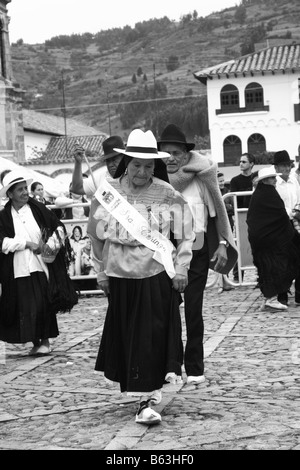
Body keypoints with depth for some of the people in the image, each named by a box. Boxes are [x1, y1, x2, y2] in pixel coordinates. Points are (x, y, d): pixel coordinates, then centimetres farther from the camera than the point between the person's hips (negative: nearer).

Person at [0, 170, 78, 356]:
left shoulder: (38, 209, 4)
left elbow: (59, 228, 7)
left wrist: (51, 245, -9)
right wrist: (27, 243, -11)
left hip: (41, 266, 0)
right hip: (19, 270, 0)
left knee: (45, 304, -2)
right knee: (26, 307, 1)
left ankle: (45, 340, 11)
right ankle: (35, 342, 14)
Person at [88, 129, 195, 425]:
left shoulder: (168, 195, -5)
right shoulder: (109, 192, 0)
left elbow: (185, 235, 3)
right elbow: (98, 236, 8)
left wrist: (181, 268, -3)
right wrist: (101, 272, 9)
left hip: (158, 276, -2)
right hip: (121, 277, 3)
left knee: (154, 337, -5)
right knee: (126, 337, 9)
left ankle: (147, 400, 0)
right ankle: (149, 389, 27)